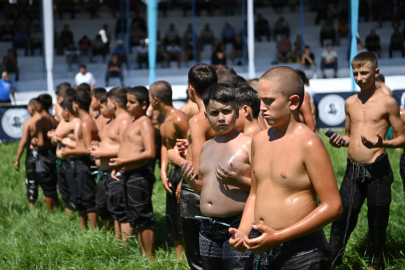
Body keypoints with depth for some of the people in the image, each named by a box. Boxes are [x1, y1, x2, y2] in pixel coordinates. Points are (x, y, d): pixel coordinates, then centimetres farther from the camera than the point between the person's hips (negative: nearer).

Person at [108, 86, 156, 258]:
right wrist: (119, 166, 12)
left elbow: (150, 153, -24)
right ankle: (143, 254, 26)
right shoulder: (133, 122, 15)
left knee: (142, 219, -4)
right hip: (128, 175, 10)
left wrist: (124, 161, -21)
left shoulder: (144, 123, -14)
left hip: (139, 176, -10)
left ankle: (150, 257, 3)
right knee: (133, 219, 16)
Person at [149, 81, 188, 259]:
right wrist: (163, 172, 3)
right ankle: (180, 259, 27)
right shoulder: (163, 120, 9)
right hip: (173, 172, 10)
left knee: (183, 222, -6)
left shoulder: (178, 119, -20)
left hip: (184, 172, -10)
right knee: (172, 221, 16)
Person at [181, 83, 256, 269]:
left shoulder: (248, 144, -8)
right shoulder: (206, 147, 14)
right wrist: (192, 182, 4)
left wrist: (238, 180, -23)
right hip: (208, 227, 7)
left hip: (237, 225, -7)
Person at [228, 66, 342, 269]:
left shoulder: (308, 144, -14)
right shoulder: (260, 140, 7)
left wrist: (279, 237, -20)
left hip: (302, 253, -6)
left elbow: (332, 206, -17)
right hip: (262, 249, 6)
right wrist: (243, 232, 1)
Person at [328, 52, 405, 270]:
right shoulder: (350, 103, 10)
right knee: (342, 219, 1)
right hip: (353, 170, 4)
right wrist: (340, 141, 0)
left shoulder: (387, 102, -5)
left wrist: (382, 144, -21)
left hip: (377, 170, -4)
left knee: (378, 221, 8)